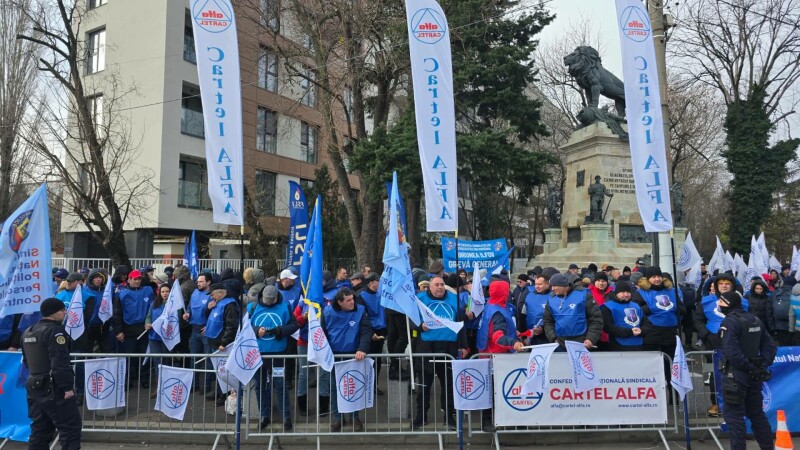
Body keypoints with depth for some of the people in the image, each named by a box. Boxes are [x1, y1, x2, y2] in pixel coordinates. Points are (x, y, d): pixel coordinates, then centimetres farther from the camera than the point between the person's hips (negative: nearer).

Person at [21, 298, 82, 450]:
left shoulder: (28, 332, 15)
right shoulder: (54, 331, -15)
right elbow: (60, 362, -22)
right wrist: (67, 387, -20)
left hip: (34, 387, 9)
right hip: (53, 389, -9)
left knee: (39, 430, 13)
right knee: (71, 427, -5)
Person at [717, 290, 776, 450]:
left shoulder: (729, 322, -15)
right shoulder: (755, 320, 10)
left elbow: (731, 352, -24)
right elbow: (770, 346, 11)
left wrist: (750, 368, -15)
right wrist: (763, 365, 3)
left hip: (736, 375, -8)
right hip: (754, 376, 8)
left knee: (733, 415, 0)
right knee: (756, 413, 19)